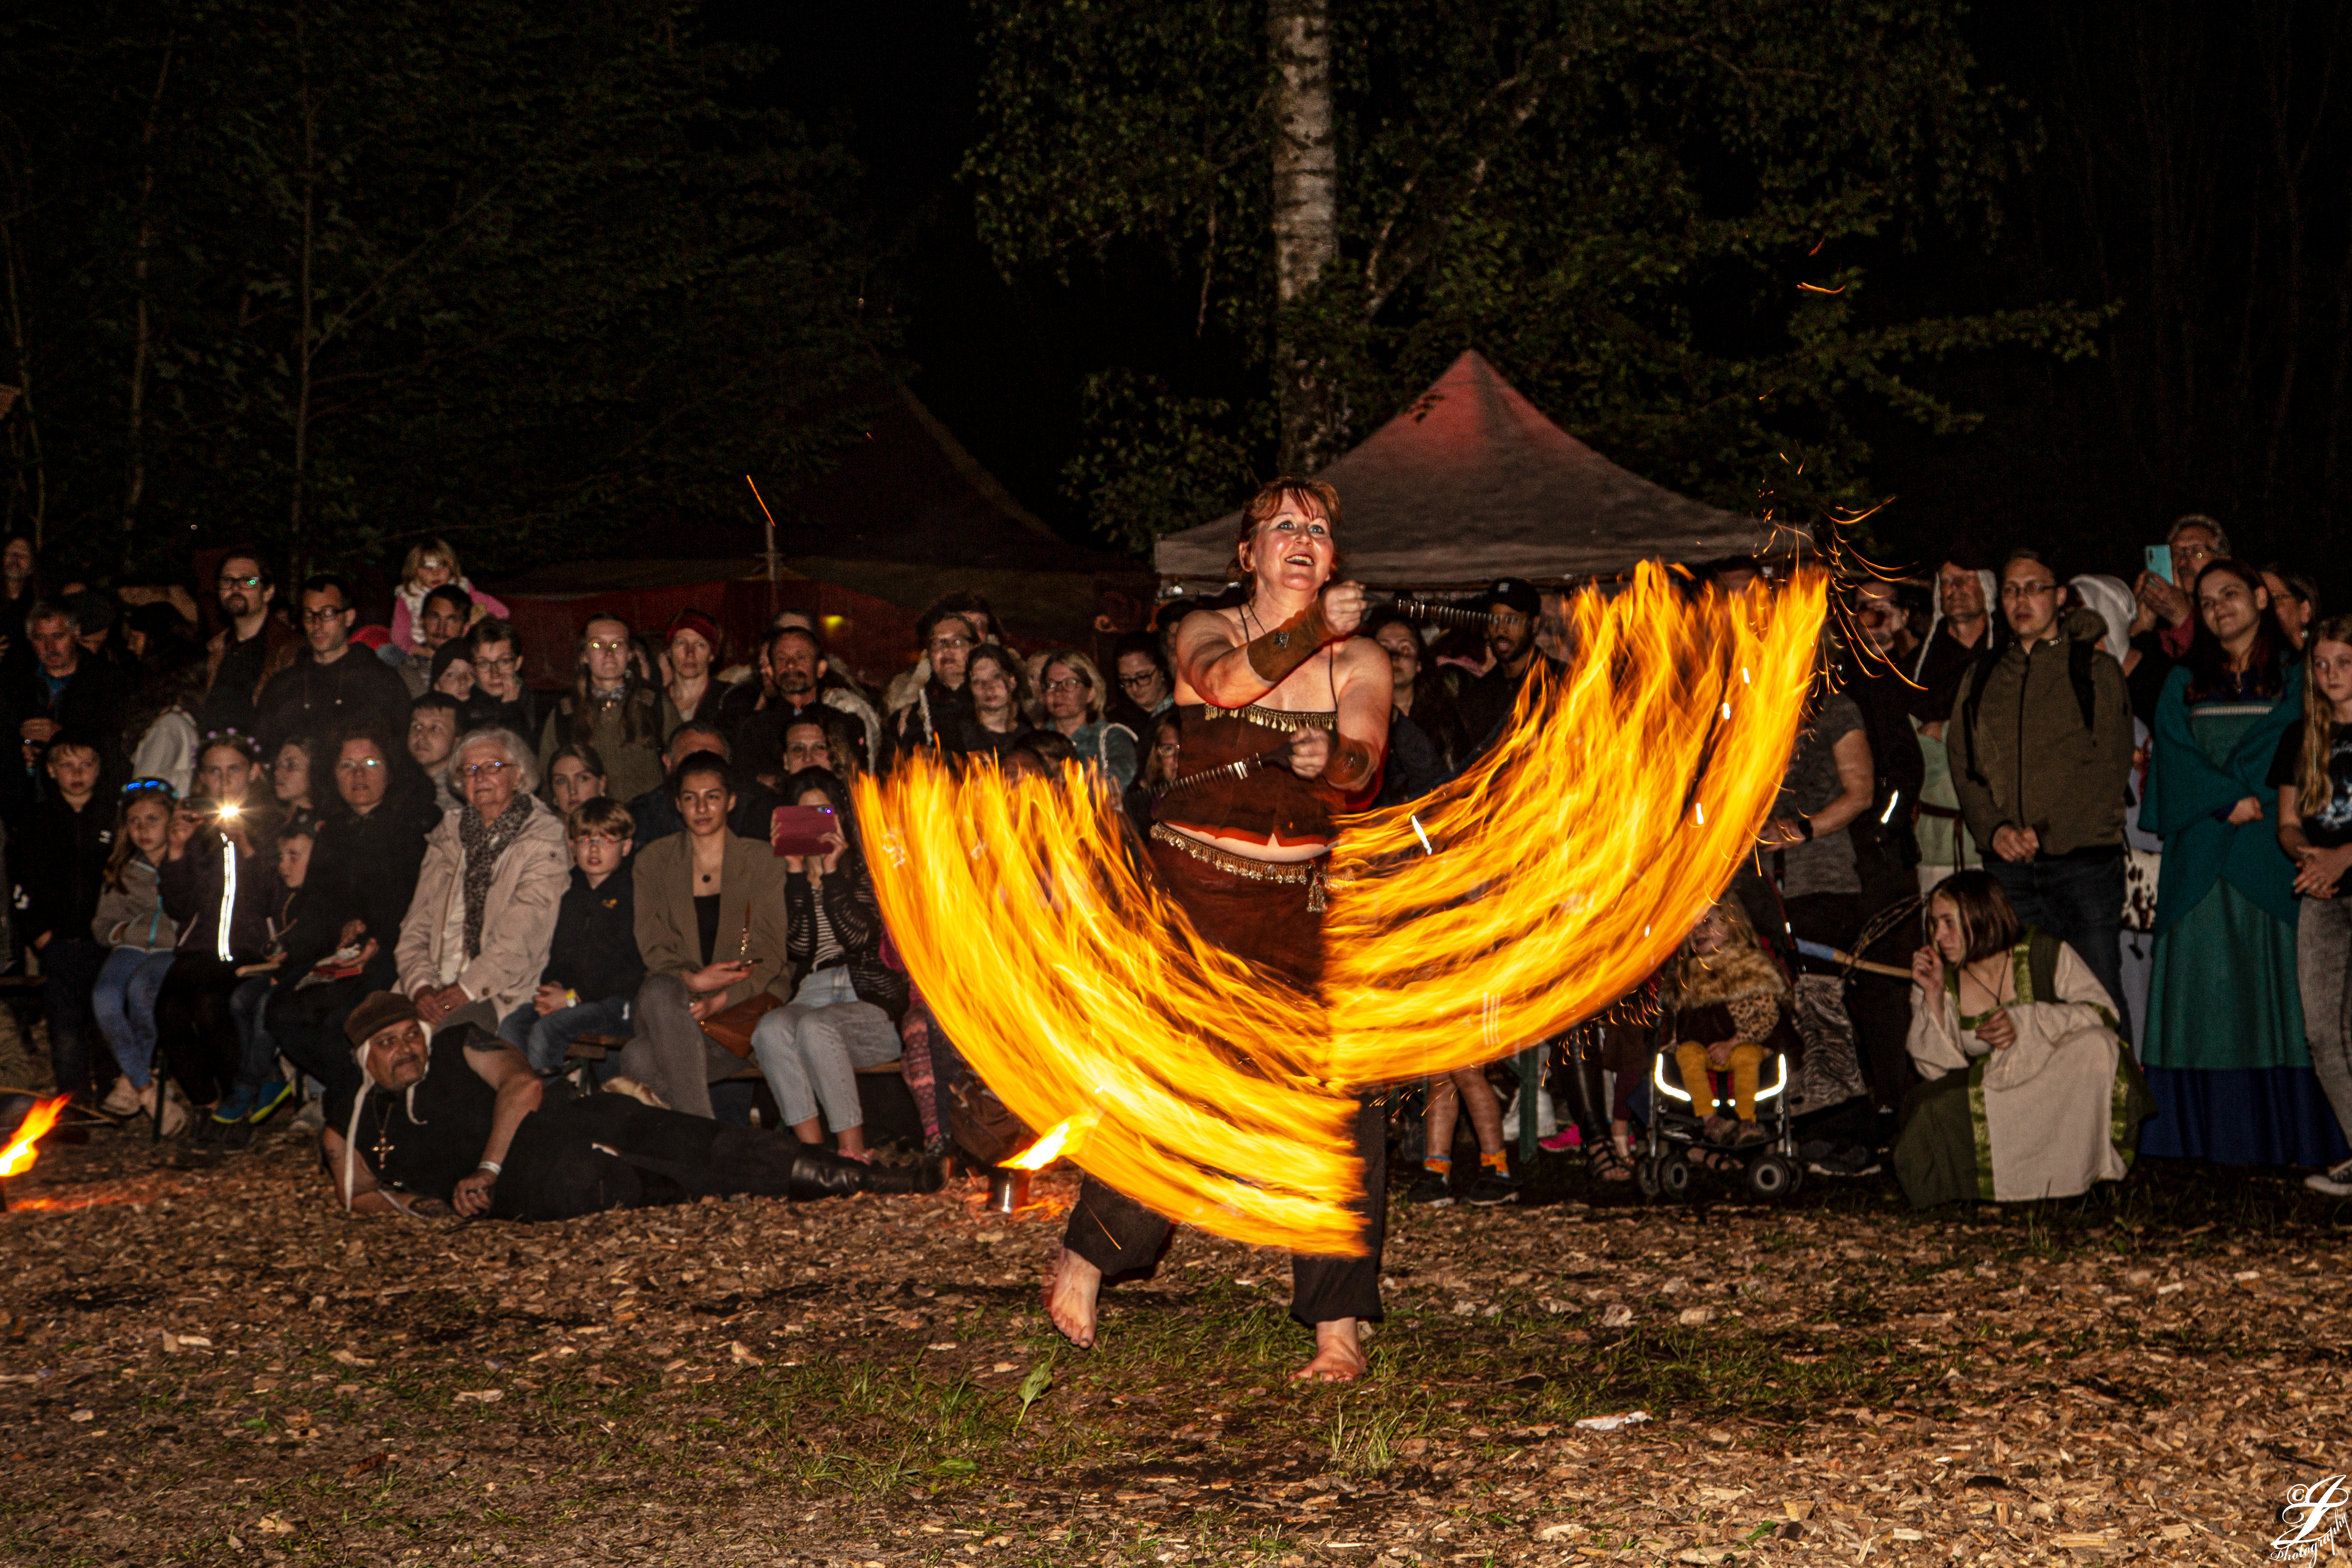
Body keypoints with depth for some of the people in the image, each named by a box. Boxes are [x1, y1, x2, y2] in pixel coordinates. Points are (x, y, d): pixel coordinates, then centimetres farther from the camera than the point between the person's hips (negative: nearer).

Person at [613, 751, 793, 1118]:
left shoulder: (760, 860, 6)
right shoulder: (654, 860, 12)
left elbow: (771, 953, -1)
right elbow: (652, 945, 5)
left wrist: (720, 1001, -18)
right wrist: (692, 980, -17)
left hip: (744, 1004, -3)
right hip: (677, 996, 3)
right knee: (659, 991, -38)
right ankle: (699, 1128, -40)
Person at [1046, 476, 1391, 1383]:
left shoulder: (1360, 661, 6)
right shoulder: (1206, 633, 3)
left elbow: (1363, 763, -13)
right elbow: (1227, 680, -22)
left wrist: (1333, 758, -37)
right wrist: (1311, 626, -37)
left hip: (1307, 900, 2)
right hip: (1197, 890, -2)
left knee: (1341, 1095, -9)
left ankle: (1339, 1329, -2)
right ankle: (1082, 1265, 17)